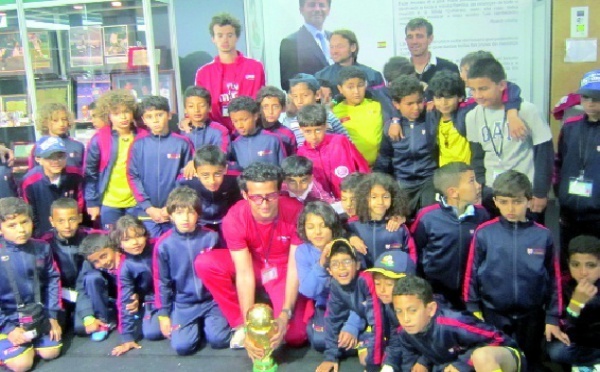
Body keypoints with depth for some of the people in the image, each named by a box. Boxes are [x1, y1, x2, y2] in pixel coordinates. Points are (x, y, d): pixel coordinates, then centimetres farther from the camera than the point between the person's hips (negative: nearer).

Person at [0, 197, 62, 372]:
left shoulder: (42, 248, -8)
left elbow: (53, 280, 3)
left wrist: (52, 316, 1)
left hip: (39, 316, 4)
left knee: (50, 352, 3)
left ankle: (30, 342, 32)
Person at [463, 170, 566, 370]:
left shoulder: (543, 235, -7)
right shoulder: (483, 233, -10)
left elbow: (553, 279, -1)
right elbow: (471, 274, -5)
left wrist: (552, 318, 0)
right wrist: (473, 309, -3)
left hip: (531, 317, 1)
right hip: (492, 315, -1)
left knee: (529, 362, 18)